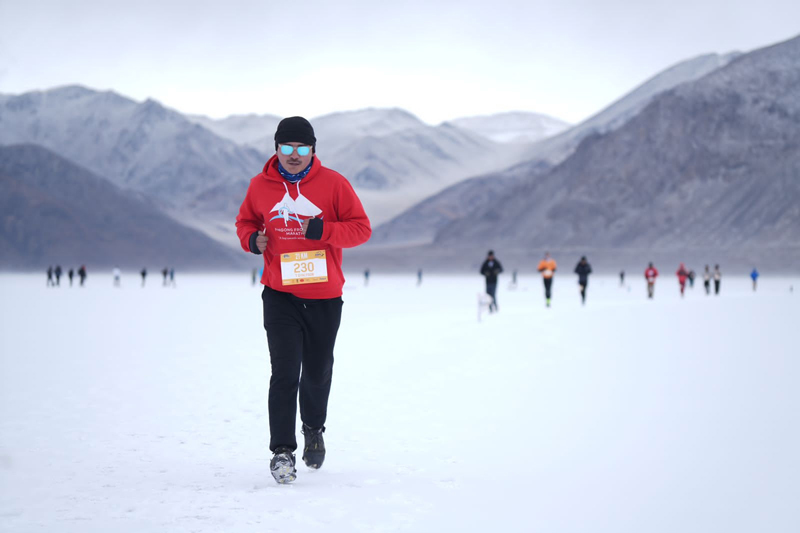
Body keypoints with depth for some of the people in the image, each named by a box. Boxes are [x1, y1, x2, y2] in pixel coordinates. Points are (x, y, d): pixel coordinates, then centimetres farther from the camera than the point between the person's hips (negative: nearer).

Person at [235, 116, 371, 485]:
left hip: (325, 297, 0)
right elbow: (245, 221, 16)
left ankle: (314, 428, 43)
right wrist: (252, 240, -7)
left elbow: (361, 228, -5)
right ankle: (282, 450, -10)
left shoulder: (332, 183, -5)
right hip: (279, 296, 0)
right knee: (285, 372, -13)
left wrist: (321, 230, -21)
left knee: (317, 372, 16)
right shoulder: (260, 186, 0)